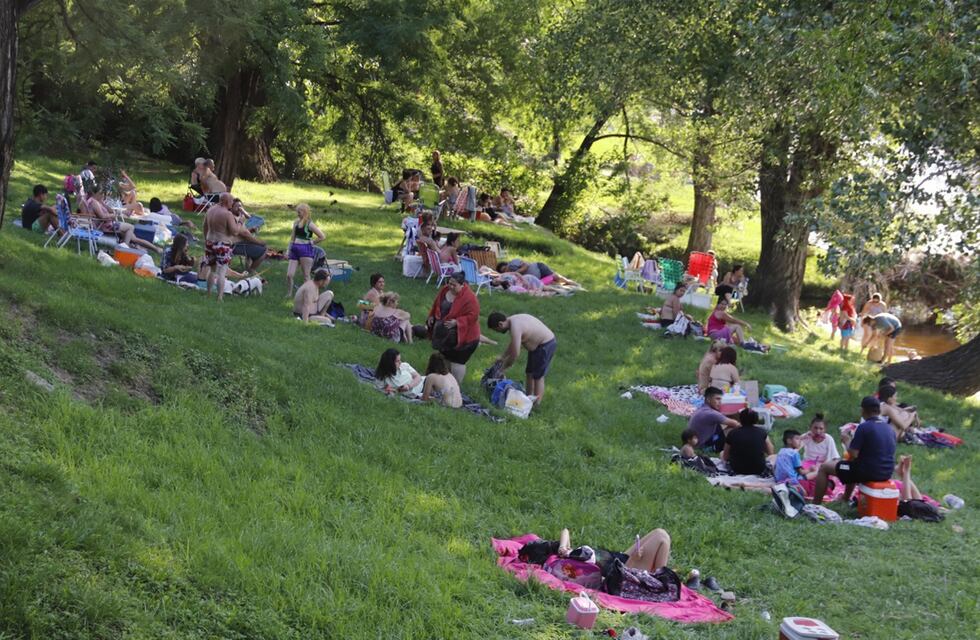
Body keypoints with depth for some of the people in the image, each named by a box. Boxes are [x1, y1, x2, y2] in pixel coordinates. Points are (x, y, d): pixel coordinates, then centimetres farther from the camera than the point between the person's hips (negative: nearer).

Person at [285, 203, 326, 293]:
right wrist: (289, 250, 14)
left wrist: (312, 242, -2)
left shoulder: (309, 224, -7)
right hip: (295, 249, 6)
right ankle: (288, 295, 11)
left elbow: (322, 237, -8)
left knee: (306, 276, 0)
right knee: (289, 275, -1)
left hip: (305, 249, -6)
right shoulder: (296, 223, 11)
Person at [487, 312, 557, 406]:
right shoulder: (514, 320, 3)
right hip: (539, 344, 10)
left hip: (546, 345, -10)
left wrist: (504, 367, -11)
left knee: (538, 376, -6)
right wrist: (502, 357, 18)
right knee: (530, 373, 16)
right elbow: (513, 344, 19)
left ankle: (536, 405, -1)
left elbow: (515, 354, -25)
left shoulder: (515, 327, -27)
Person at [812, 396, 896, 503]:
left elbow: (853, 455, -16)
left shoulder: (863, 427, -15)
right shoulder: (890, 429, 7)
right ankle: (845, 499, 46)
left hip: (868, 471, -7)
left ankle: (815, 506, 11)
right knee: (854, 467, 39)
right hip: (886, 473, 7)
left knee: (824, 467, 8)